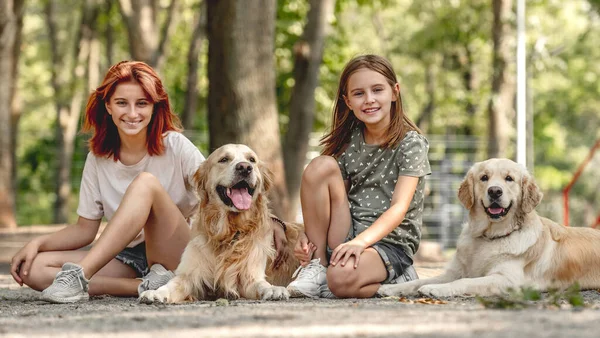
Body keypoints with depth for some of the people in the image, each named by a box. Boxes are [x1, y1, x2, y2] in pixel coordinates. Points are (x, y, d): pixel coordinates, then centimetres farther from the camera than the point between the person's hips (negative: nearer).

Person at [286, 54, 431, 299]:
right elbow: (337, 200, 10)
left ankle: (394, 281, -5)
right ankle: (317, 267, -12)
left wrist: (360, 241, -31)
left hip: (391, 243, -6)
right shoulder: (349, 143, 10)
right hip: (346, 237, 6)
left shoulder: (411, 143, -6)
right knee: (320, 166, -16)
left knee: (342, 278, -38)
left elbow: (400, 207, -16)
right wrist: (308, 235, -9)